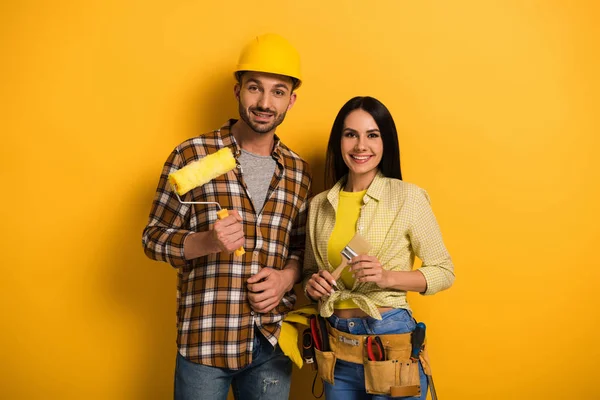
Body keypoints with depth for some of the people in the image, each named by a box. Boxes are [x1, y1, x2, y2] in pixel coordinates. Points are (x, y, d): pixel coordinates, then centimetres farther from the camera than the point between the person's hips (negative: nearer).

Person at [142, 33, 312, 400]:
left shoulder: (298, 171, 6)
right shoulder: (193, 155, -7)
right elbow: (154, 238, -4)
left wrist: (287, 275, -8)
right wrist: (207, 242, -22)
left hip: (273, 342, 4)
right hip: (205, 339, -3)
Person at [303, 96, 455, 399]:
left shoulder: (408, 197, -10)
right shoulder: (319, 204, 2)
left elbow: (444, 271, -5)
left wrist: (388, 277, -20)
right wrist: (312, 284, -8)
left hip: (390, 339, -4)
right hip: (335, 346, 4)